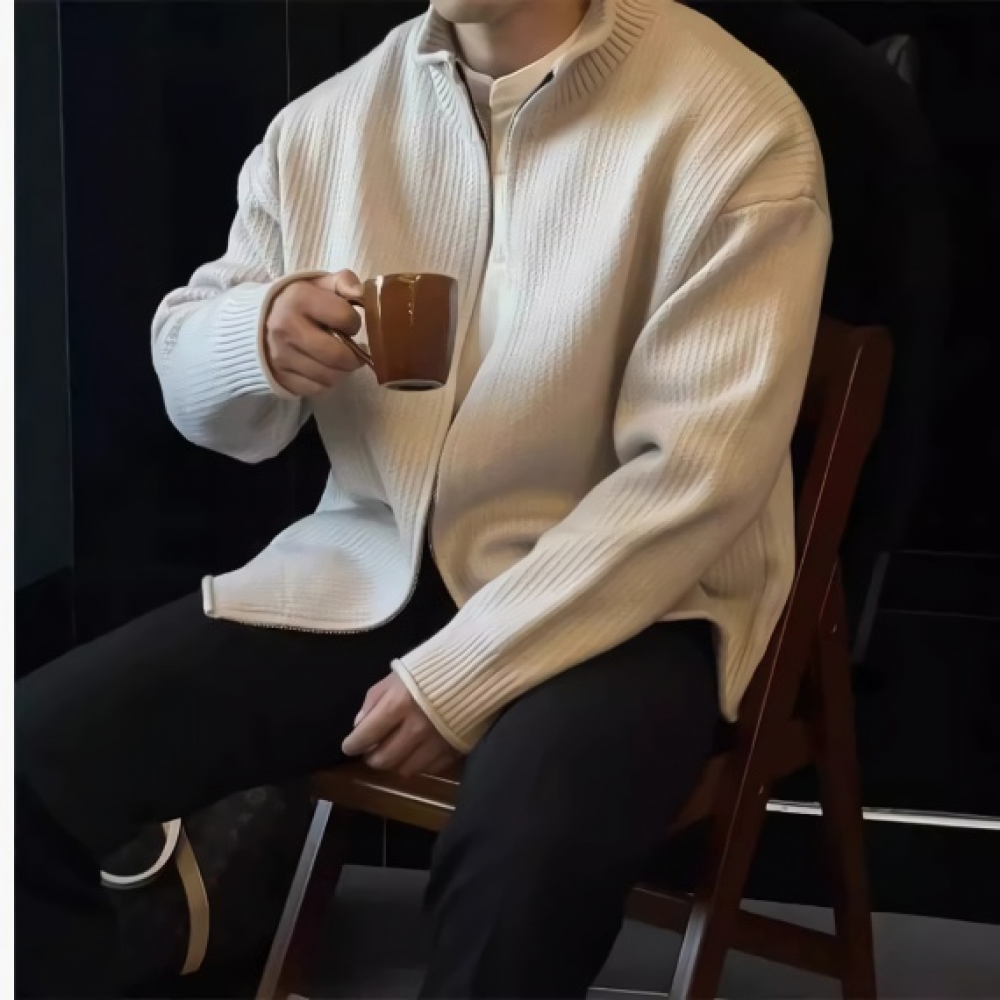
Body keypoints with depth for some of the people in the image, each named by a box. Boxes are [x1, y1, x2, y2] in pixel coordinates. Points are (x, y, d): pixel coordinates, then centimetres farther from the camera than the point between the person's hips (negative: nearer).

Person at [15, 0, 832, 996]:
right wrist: (257, 336, -15)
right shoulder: (328, 118, 4)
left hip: (620, 590, -4)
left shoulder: (733, 124, -12)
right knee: (31, 757, -13)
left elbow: (699, 469, -17)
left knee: (530, 838, -36)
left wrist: (462, 676, -20)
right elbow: (193, 384, 10)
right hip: (366, 569, 5)